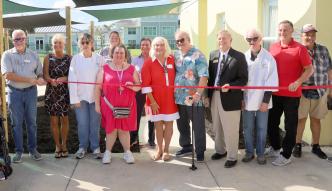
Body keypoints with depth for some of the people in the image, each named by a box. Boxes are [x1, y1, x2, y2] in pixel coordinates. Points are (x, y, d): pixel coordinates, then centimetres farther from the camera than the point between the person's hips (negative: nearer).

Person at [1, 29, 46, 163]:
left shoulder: (33, 55, 6)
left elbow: (40, 73, 8)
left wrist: (40, 79, -17)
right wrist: (31, 80, -21)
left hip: (30, 92, 2)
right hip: (14, 92, -2)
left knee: (32, 122, 8)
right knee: (17, 123, 5)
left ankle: (33, 149, 19)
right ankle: (18, 151, 16)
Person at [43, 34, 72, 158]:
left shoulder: (69, 58, 2)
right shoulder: (48, 58, 3)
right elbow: (45, 75, -5)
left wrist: (64, 79, -21)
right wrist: (51, 80, -27)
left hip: (65, 92, 0)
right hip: (51, 92, 0)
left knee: (64, 119, 7)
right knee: (54, 119, 4)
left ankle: (64, 144, 21)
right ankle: (57, 145, 17)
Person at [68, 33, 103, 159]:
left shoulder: (99, 59, 1)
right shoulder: (75, 59, 0)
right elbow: (72, 79, -3)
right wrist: (74, 98, -7)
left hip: (95, 96, 0)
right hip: (81, 96, 0)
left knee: (95, 123, 6)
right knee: (82, 123, 4)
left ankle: (95, 147, 20)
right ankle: (82, 147, 21)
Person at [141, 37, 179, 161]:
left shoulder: (172, 60, 2)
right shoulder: (148, 63, -7)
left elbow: (175, 77, 11)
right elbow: (145, 84, -9)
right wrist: (152, 101, -13)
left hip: (170, 98, 2)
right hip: (156, 99, -2)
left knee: (169, 123, 7)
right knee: (158, 123, 8)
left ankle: (166, 149, 20)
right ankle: (159, 149, 22)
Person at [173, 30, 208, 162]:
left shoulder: (198, 55, -10)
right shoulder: (175, 55, 9)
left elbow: (204, 76, -17)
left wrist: (198, 94, -25)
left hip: (194, 98, -6)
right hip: (179, 97, 6)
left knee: (198, 126, 4)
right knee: (182, 124, 17)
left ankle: (200, 151, 17)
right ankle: (186, 146, 34)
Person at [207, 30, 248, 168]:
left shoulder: (239, 57, -7)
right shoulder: (213, 55, 9)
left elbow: (243, 79, -9)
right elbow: (210, 75, 10)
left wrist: (229, 86, -23)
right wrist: (208, 94, 3)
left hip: (230, 98, -5)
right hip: (214, 96, 6)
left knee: (230, 130, 3)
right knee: (217, 127, 19)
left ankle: (232, 157, 19)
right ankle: (220, 150, 38)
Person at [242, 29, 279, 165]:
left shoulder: (269, 58, -6)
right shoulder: (244, 57, -1)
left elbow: (271, 81, -7)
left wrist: (266, 100, -10)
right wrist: (240, 98, 0)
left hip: (262, 100, -2)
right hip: (247, 99, 2)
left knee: (261, 128, 8)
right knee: (247, 128, 10)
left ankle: (260, 153, 23)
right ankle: (249, 152, 25)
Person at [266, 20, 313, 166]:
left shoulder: (299, 48, -9)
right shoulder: (273, 47, 5)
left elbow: (309, 69, -8)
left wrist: (298, 82, -22)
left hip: (292, 94, -5)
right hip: (275, 93, 5)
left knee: (290, 126, 5)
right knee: (271, 122, 16)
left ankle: (286, 155, 16)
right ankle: (275, 148, 36)